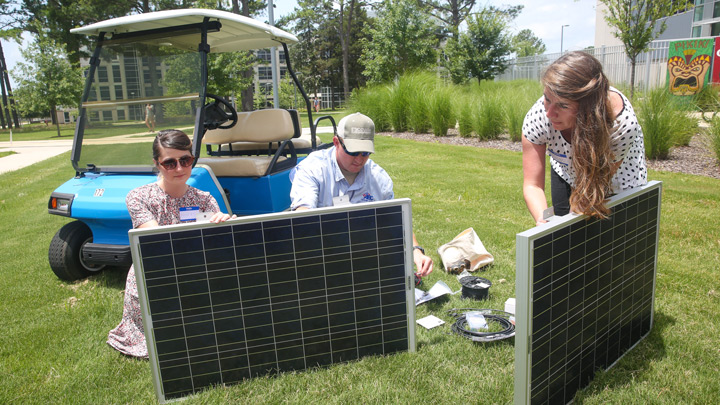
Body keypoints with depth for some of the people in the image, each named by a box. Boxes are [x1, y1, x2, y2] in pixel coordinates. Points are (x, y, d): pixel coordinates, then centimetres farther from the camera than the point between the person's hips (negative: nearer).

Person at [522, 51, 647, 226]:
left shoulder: (622, 123, -40)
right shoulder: (537, 118, -35)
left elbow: (595, 180, -30)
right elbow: (533, 185, -30)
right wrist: (543, 221, -47)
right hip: (566, 174, 1)